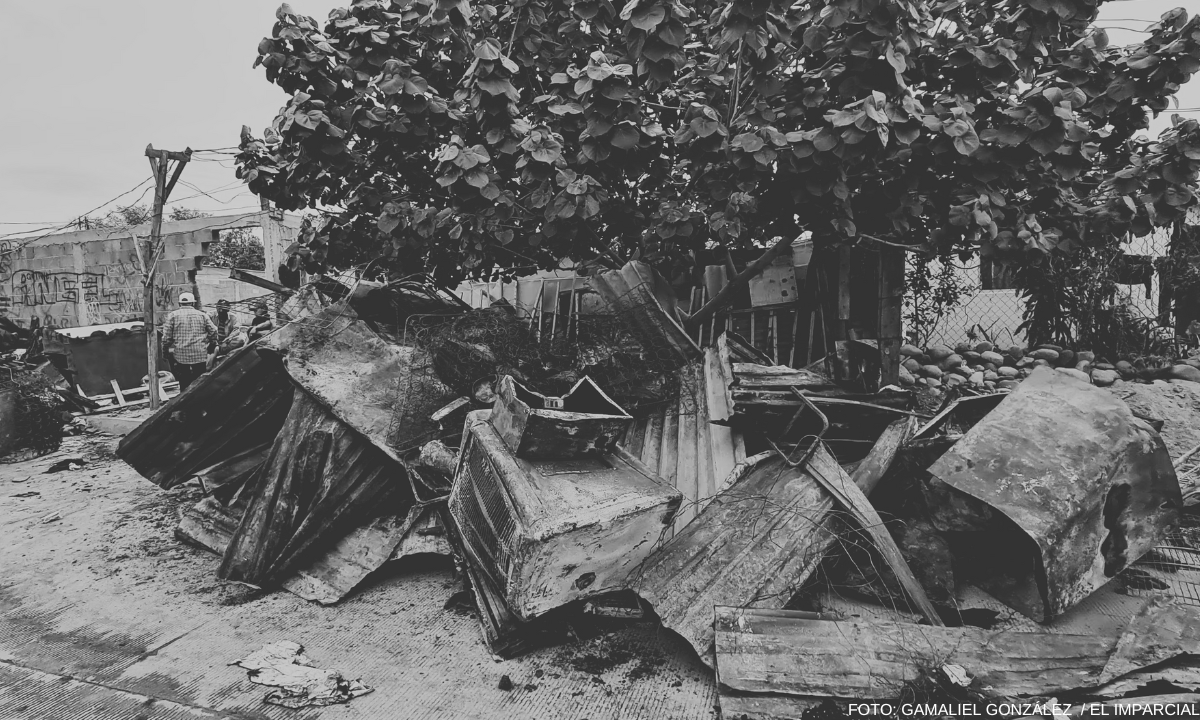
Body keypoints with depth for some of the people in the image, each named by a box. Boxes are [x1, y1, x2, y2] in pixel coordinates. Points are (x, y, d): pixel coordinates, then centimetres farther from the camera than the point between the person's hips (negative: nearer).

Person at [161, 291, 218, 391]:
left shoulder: (172, 316, 1)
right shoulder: (202, 315, 5)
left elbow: (166, 336, -2)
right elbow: (213, 331, 6)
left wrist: (165, 351, 9)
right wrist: (213, 344, 21)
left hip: (181, 354, -1)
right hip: (200, 355, 1)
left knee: (184, 383, 6)